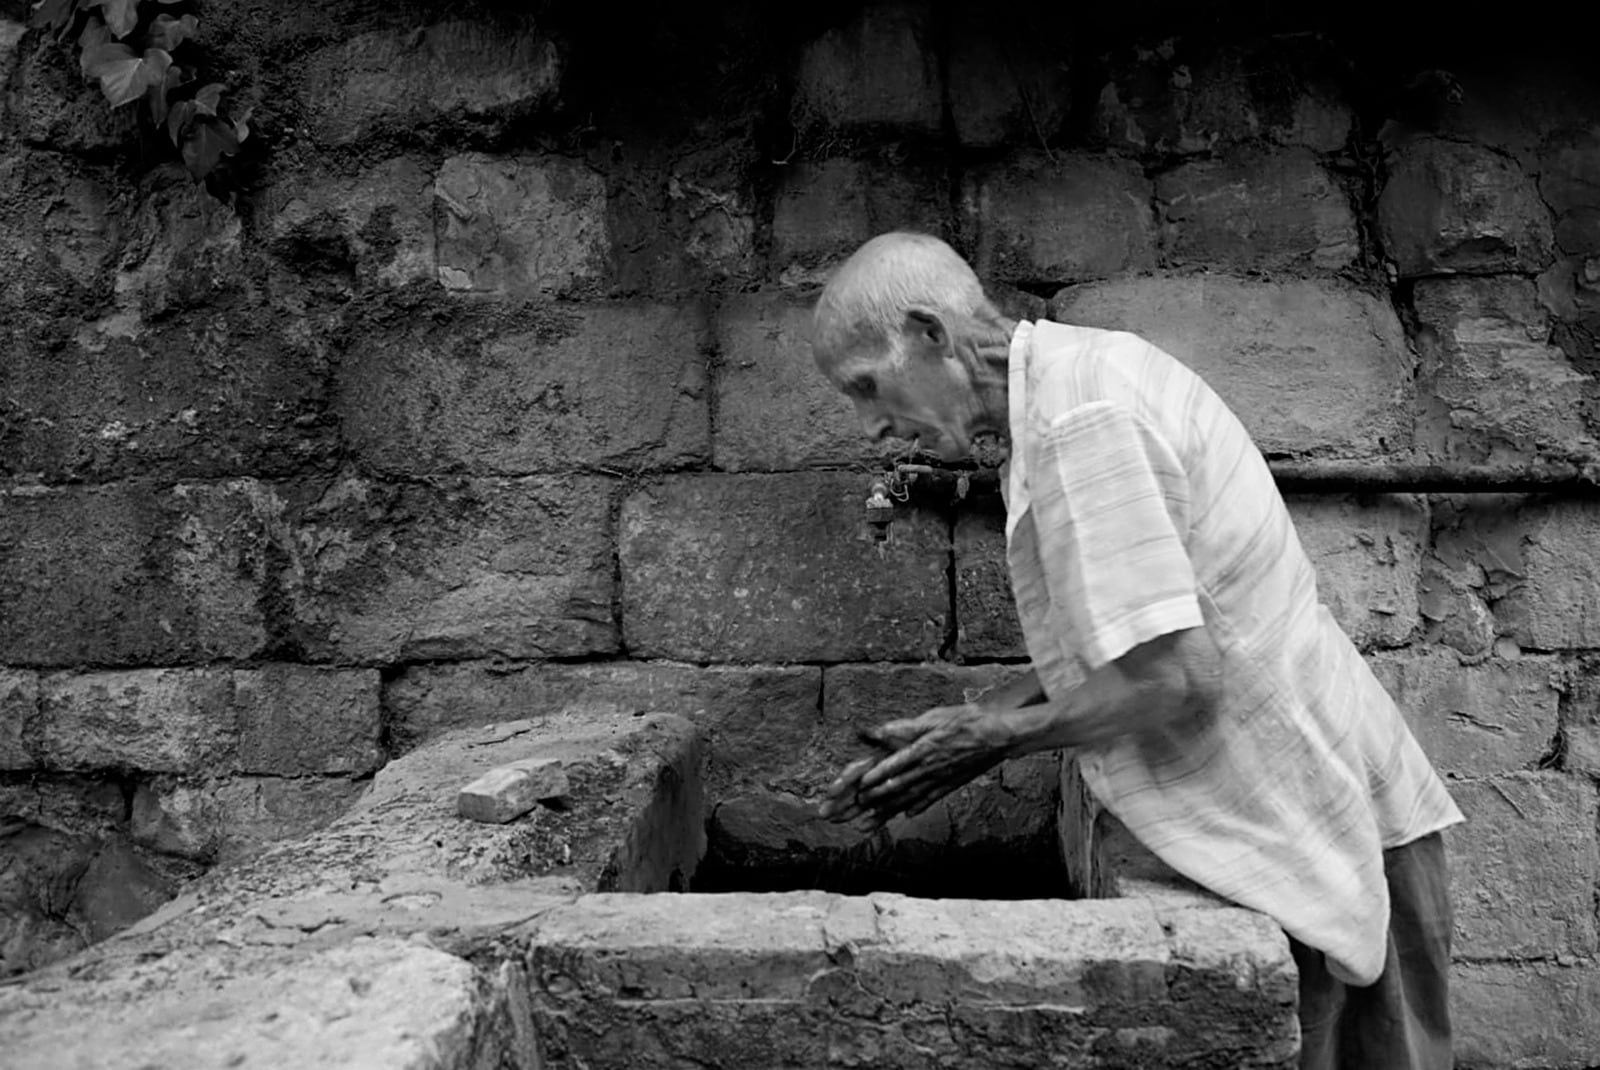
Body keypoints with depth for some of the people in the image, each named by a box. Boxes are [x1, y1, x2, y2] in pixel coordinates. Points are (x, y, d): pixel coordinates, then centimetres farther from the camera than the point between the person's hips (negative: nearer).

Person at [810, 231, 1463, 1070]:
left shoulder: (1079, 420, -23)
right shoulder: (1092, 369, 8)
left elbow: (1176, 677, -26)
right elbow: (1118, 637, 12)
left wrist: (997, 735, -12)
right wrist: (963, 728, 4)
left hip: (1316, 836, -9)